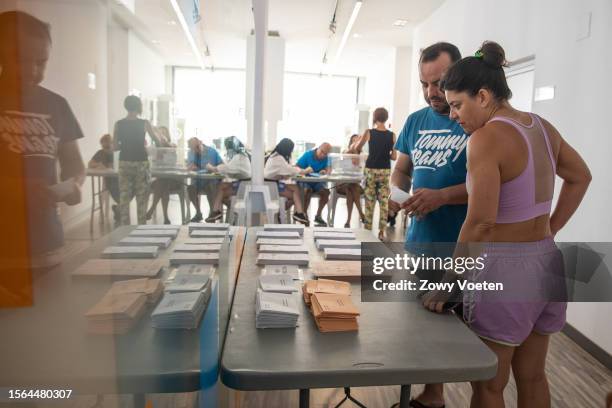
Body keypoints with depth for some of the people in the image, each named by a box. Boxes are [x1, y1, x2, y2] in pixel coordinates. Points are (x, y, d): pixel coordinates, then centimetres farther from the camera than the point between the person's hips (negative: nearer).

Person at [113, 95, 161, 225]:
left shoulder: (118, 124, 1)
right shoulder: (144, 123, -5)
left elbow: (115, 147, 3)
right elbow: (158, 141, 5)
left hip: (124, 164, 2)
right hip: (141, 163, -2)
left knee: (124, 197, 8)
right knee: (141, 197, 6)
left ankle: (125, 227, 9)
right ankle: (142, 226, 9)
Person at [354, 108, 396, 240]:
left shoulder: (369, 132, -5)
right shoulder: (392, 135, -2)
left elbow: (357, 147, 11)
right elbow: (394, 157, 0)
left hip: (371, 170, -1)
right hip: (385, 171, 1)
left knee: (369, 202, 8)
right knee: (384, 202, 6)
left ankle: (368, 230, 13)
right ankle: (381, 232, 9)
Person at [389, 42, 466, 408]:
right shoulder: (416, 121, 8)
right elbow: (402, 168, 14)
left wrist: (442, 196, -26)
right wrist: (397, 192, -7)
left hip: (466, 247, -5)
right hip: (420, 240, 6)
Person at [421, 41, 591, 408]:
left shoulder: (486, 138, -19)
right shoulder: (542, 126, 6)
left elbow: (480, 223, -24)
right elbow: (580, 177, 20)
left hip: (504, 271, -8)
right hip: (546, 264, 8)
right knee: (532, 377, 23)